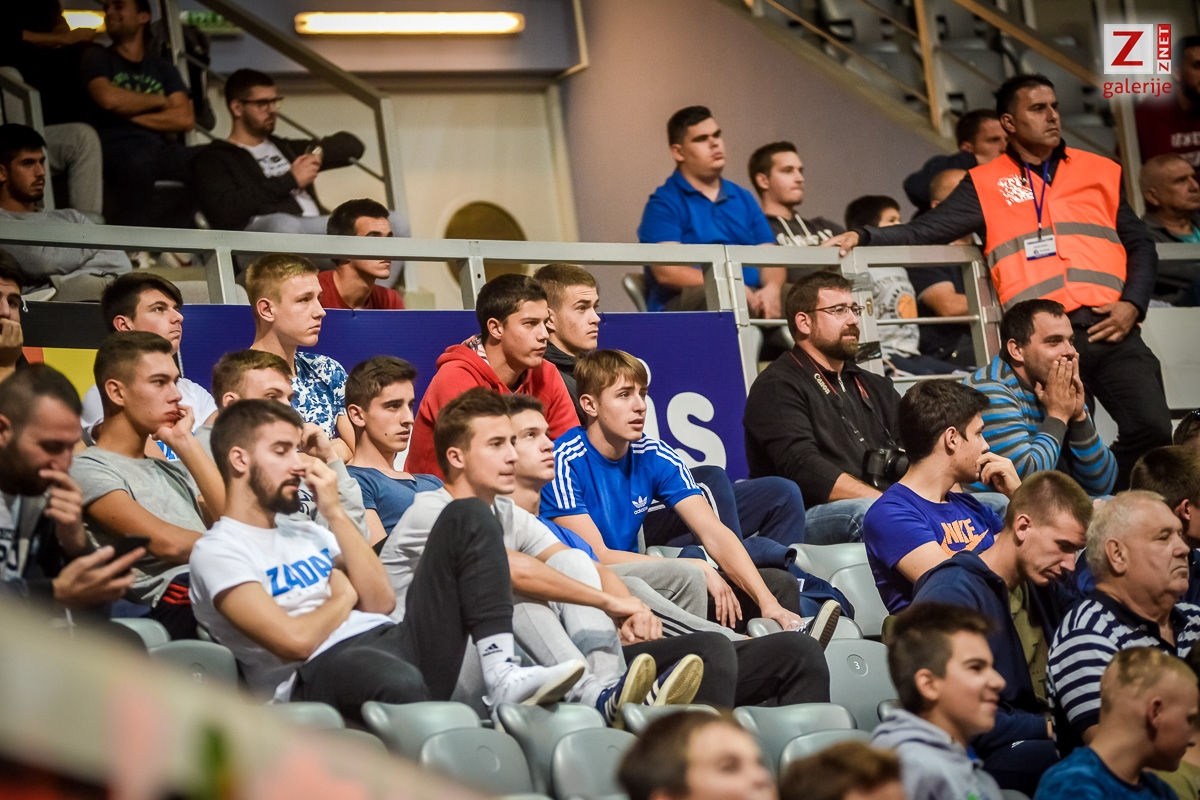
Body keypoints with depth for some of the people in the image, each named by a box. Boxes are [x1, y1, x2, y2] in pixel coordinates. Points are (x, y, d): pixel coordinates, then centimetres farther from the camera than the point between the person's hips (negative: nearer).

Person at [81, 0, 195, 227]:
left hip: (163, 149, 3)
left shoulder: (163, 68, 25)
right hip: (117, 149, -3)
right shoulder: (97, 59, 15)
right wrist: (159, 101, 7)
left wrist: (131, 114, 0)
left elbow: (185, 119, 9)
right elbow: (109, 98, -7)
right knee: (137, 162, -41)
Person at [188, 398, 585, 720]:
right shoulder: (217, 551, 2)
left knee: (467, 516, 1)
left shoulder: (306, 532, 28)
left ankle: (502, 677, -15)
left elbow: (381, 601, 14)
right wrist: (344, 596, 7)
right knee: (396, 681, -46)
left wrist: (333, 511, 10)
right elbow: (295, 641, -13)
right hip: (320, 676, -9)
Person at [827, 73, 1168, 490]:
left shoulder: (1100, 173, 16)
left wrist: (1132, 304, 0)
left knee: (1152, 429, -9)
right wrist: (862, 237, -13)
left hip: (1111, 330, 2)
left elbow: (1141, 246, 17)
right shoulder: (985, 185, 10)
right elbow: (923, 232, 2)